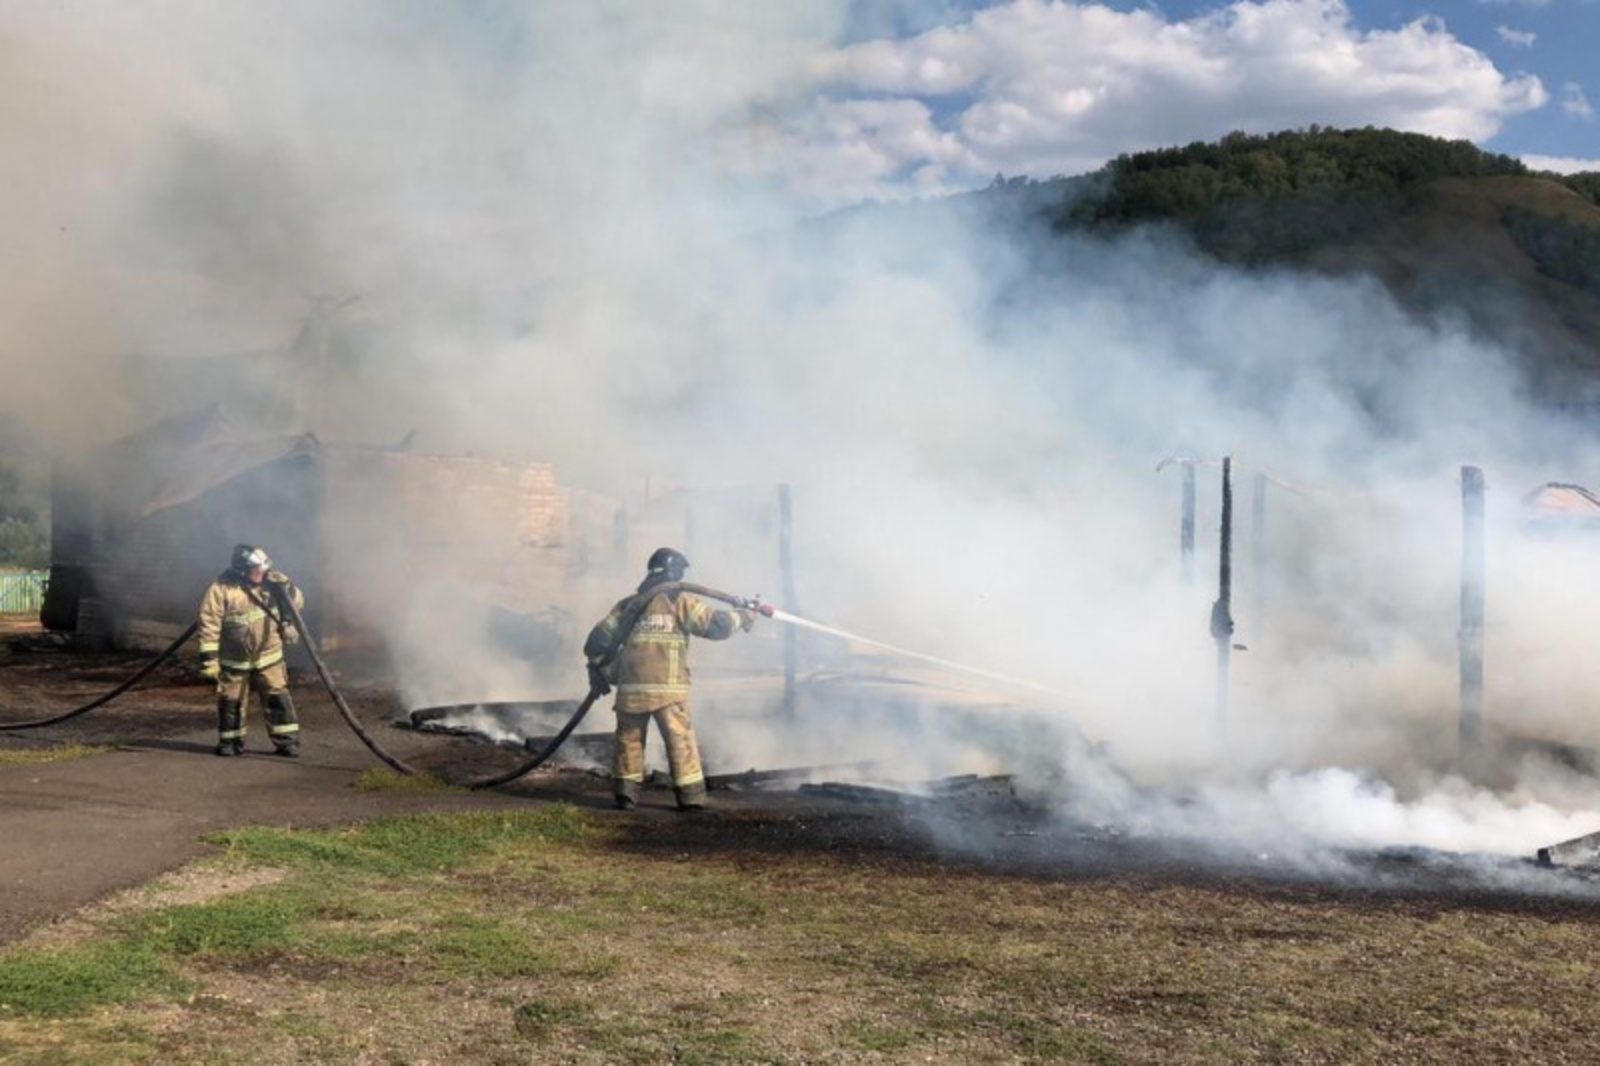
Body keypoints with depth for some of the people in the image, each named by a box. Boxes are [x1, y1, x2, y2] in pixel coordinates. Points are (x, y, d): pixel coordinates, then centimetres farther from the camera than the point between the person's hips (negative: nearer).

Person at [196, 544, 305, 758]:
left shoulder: (269, 583, -3)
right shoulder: (221, 589, -16)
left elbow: (297, 603, 3)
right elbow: (209, 625, -16)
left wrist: (285, 586, -16)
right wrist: (209, 658, -18)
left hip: (268, 657, 3)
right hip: (234, 661, -3)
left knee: (278, 697, 0)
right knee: (230, 700, 8)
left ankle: (287, 741, 6)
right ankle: (230, 741, 24)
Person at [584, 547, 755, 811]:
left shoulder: (628, 604, 16)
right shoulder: (681, 601, 2)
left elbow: (598, 641, 14)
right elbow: (716, 624, -3)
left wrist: (598, 670, 26)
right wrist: (741, 616, 14)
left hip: (631, 687, 4)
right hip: (668, 687, -4)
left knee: (629, 739, 15)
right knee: (681, 740, 2)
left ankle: (626, 792, 14)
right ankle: (691, 797, 1)